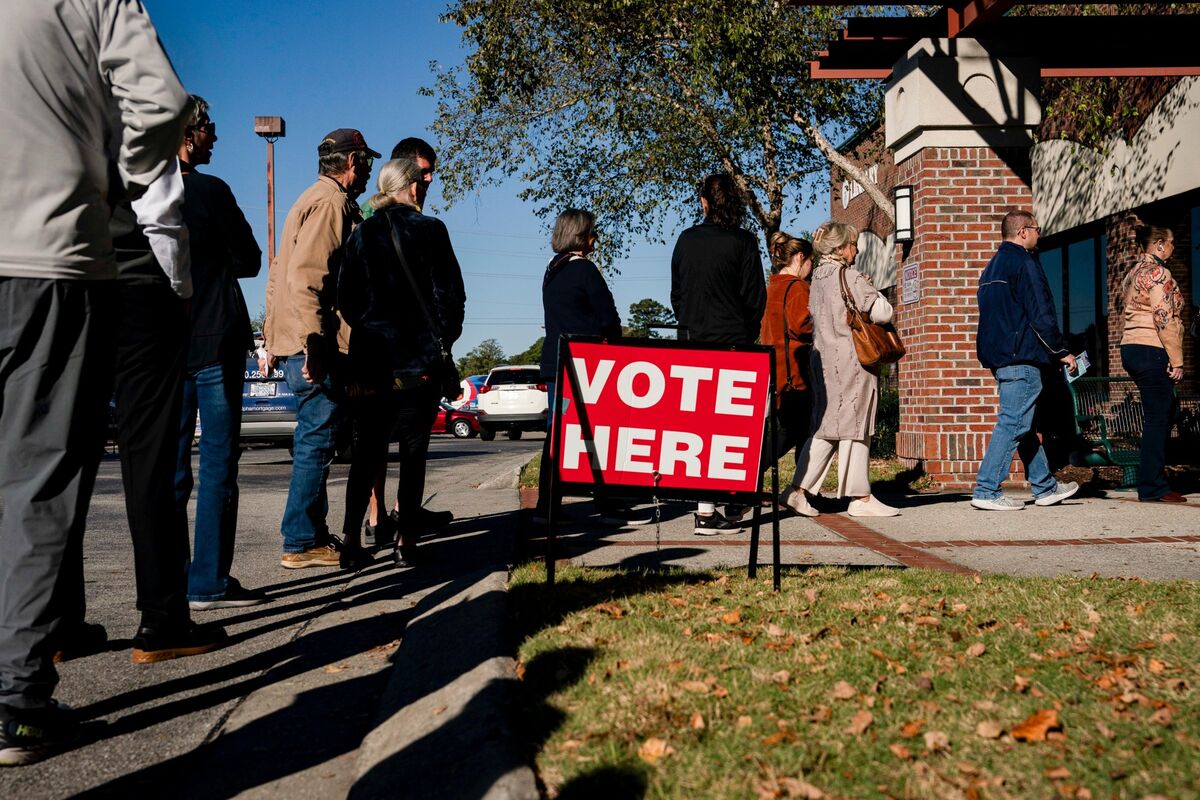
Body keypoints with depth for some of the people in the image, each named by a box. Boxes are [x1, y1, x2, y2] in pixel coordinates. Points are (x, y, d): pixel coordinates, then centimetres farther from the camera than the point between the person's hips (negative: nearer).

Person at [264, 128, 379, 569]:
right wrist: (314, 342, -26)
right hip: (317, 345, -10)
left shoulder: (314, 199, 24)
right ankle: (301, 543, -3)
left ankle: (312, 536, 21)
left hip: (293, 341, 11)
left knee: (315, 441, 14)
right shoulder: (332, 202, -9)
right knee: (318, 440, -7)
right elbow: (306, 276, -21)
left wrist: (274, 338, 25)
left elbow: (278, 274, 25)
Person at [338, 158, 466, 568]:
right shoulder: (430, 230, -2)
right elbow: (451, 293, -4)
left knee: (367, 450, 9)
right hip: (418, 357, -3)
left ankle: (351, 537, 3)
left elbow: (346, 297, 7)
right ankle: (406, 540, 3)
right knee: (413, 449, 3)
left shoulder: (361, 234, 7)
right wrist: (444, 338, 9)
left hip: (369, 357, 3)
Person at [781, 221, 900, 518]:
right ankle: (861, 497, 8)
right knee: (854, 426, 0)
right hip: (851, 360, -7)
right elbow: (883, 312, -15)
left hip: (824, 358, 8)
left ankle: (798, 490, 6)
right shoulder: (850, 276, -11)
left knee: (826, 427, 11)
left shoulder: (818, 277, 12)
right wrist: (871, 291, 5)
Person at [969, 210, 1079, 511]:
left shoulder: (993, 265, 20)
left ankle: (1045, 487, 22)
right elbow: (1041, 315, -14)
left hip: (998, 356, 10)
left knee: (1024, 425, 14)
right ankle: (986, 491, -10)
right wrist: (1061, 352, -6)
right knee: (1013, 423, -9)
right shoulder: (1023, 262, -10)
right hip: (1021, 357, -10)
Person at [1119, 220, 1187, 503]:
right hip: (1152, 351, -10)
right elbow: (1164, 320, -17)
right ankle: (1153, 487, -3)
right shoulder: (1158, 273, -10)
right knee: (1157, 418, -6)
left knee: (1159, 416, 13)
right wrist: (1176, 360, -14)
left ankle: (1152, 483, 15)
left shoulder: (1133, 273, 18)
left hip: (1131, 349, 10)